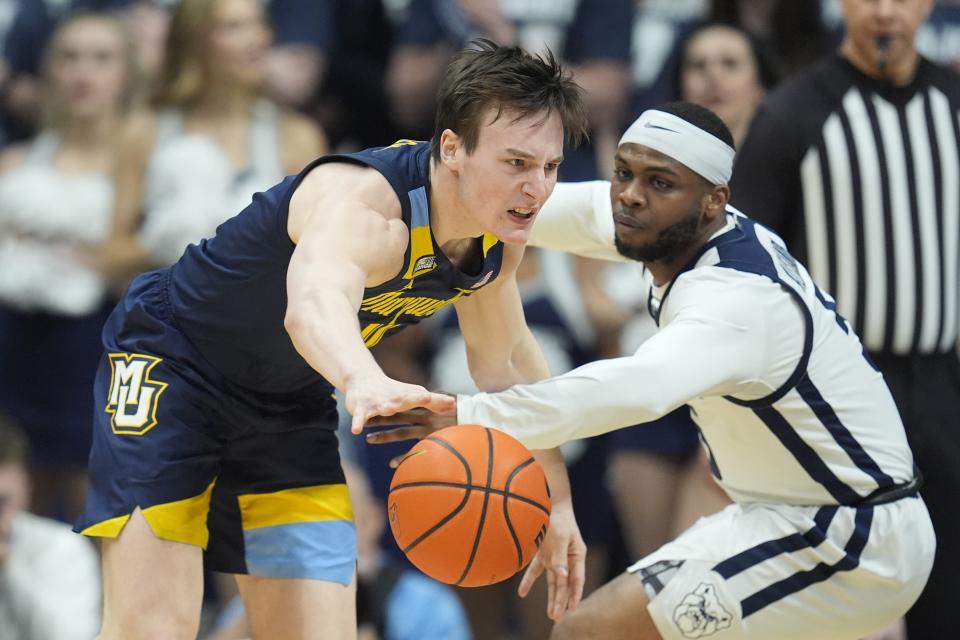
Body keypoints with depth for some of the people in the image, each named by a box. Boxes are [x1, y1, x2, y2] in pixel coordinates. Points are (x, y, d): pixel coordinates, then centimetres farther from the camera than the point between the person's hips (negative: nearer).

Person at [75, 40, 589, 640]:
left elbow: (507, 358, 11)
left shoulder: (500, 236, -9)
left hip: (289, 405, 7)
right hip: (172, 362, -7)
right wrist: (366, 382, -81)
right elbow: (313, 304, -59)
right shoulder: (364, 201, -35)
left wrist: (556, 498, 10)